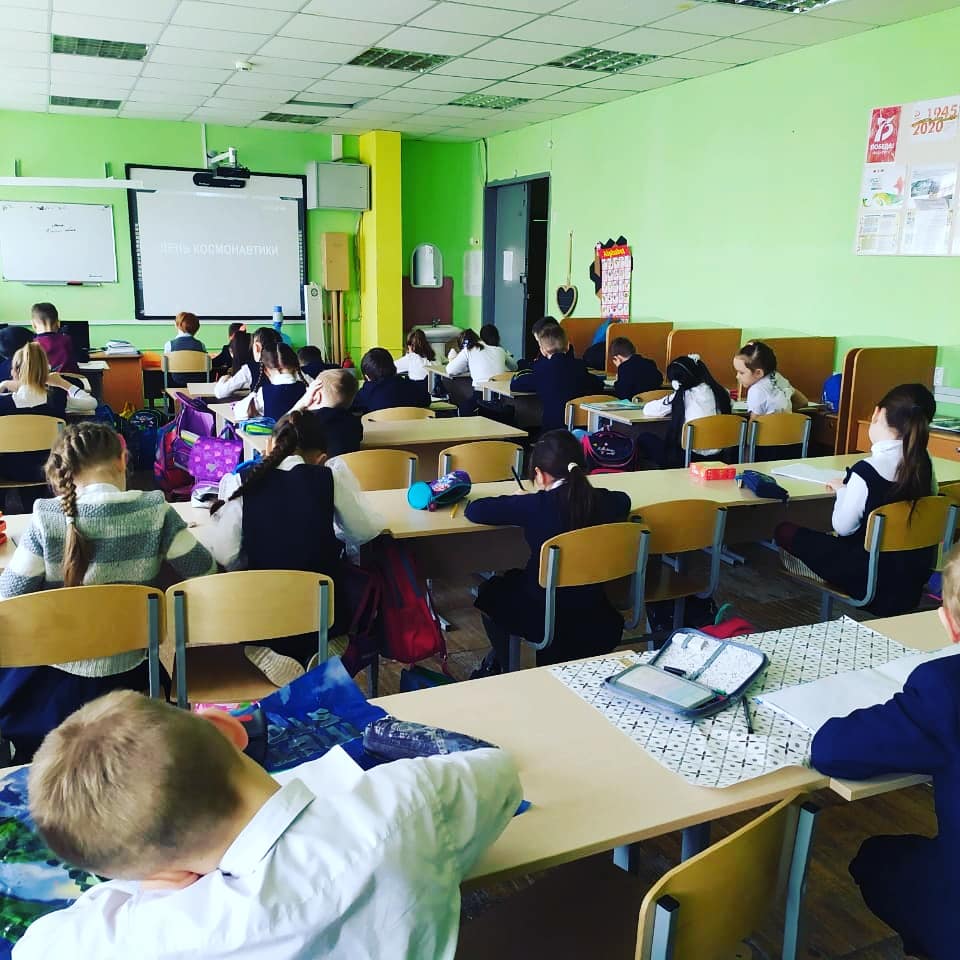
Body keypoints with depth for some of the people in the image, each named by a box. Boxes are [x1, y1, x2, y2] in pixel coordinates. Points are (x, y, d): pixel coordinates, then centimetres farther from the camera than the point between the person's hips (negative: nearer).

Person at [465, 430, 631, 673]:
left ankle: (499, 666, 40)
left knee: (490, 591, 27)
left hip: (545, 620, -4)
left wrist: (514, 504, 3)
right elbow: (623, 500, 17)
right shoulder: (604, 502, -9)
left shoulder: (535, 506, -21)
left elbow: (473, 511, -15)